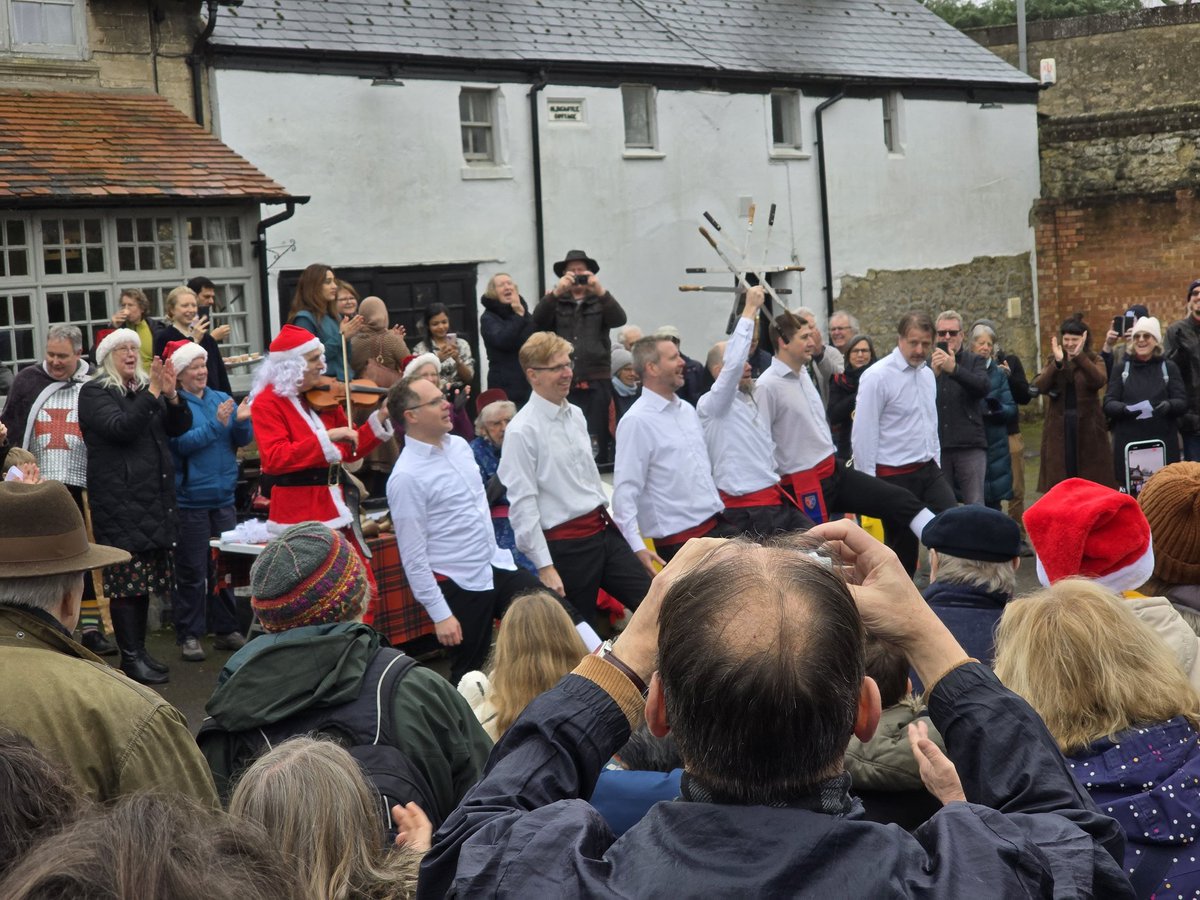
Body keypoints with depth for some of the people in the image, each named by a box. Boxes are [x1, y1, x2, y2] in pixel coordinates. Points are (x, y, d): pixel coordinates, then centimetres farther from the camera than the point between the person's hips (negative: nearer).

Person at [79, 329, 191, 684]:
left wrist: (171, 394, -9)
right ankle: (130, 657, -3)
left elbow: (180, 427, 9)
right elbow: (120, 427, -18)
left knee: (147, 578, 10)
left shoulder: (147, 387, 16)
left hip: (156, 499, 6)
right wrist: (152, 394, -20)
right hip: (120, 500, -6)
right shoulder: (94, 392, -2)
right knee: (126, 580, -8)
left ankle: (139, 649, 18)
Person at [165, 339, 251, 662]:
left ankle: (226, 629, 23)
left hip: (223, 497, 6)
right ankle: (189, 635, 7)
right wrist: (216, 424, -24)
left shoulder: (221, 399, 9)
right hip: (190, 499, -6)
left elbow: (243, 440, 5)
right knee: (192, 571, -1)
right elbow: (182, 443, -18)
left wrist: (241, 421, -14)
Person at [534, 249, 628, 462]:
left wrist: (600, 291, -16)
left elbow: (619, 319, -4)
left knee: (596, 440, -3)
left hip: (596, 382, 0)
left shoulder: (600, 302, 15)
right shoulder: (555, 302, 14)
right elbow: (538, 320, -4)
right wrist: (556, 292, -16)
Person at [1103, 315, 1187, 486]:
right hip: (1128, 443, 0)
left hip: (1163, 442, 0)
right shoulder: (1122, 367, 9)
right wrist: (1125, 408, -18)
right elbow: (1108, 403, 4)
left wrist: (1169, 405, -20)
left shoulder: (1169, 367, 9)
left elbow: (1182, 402, 3)